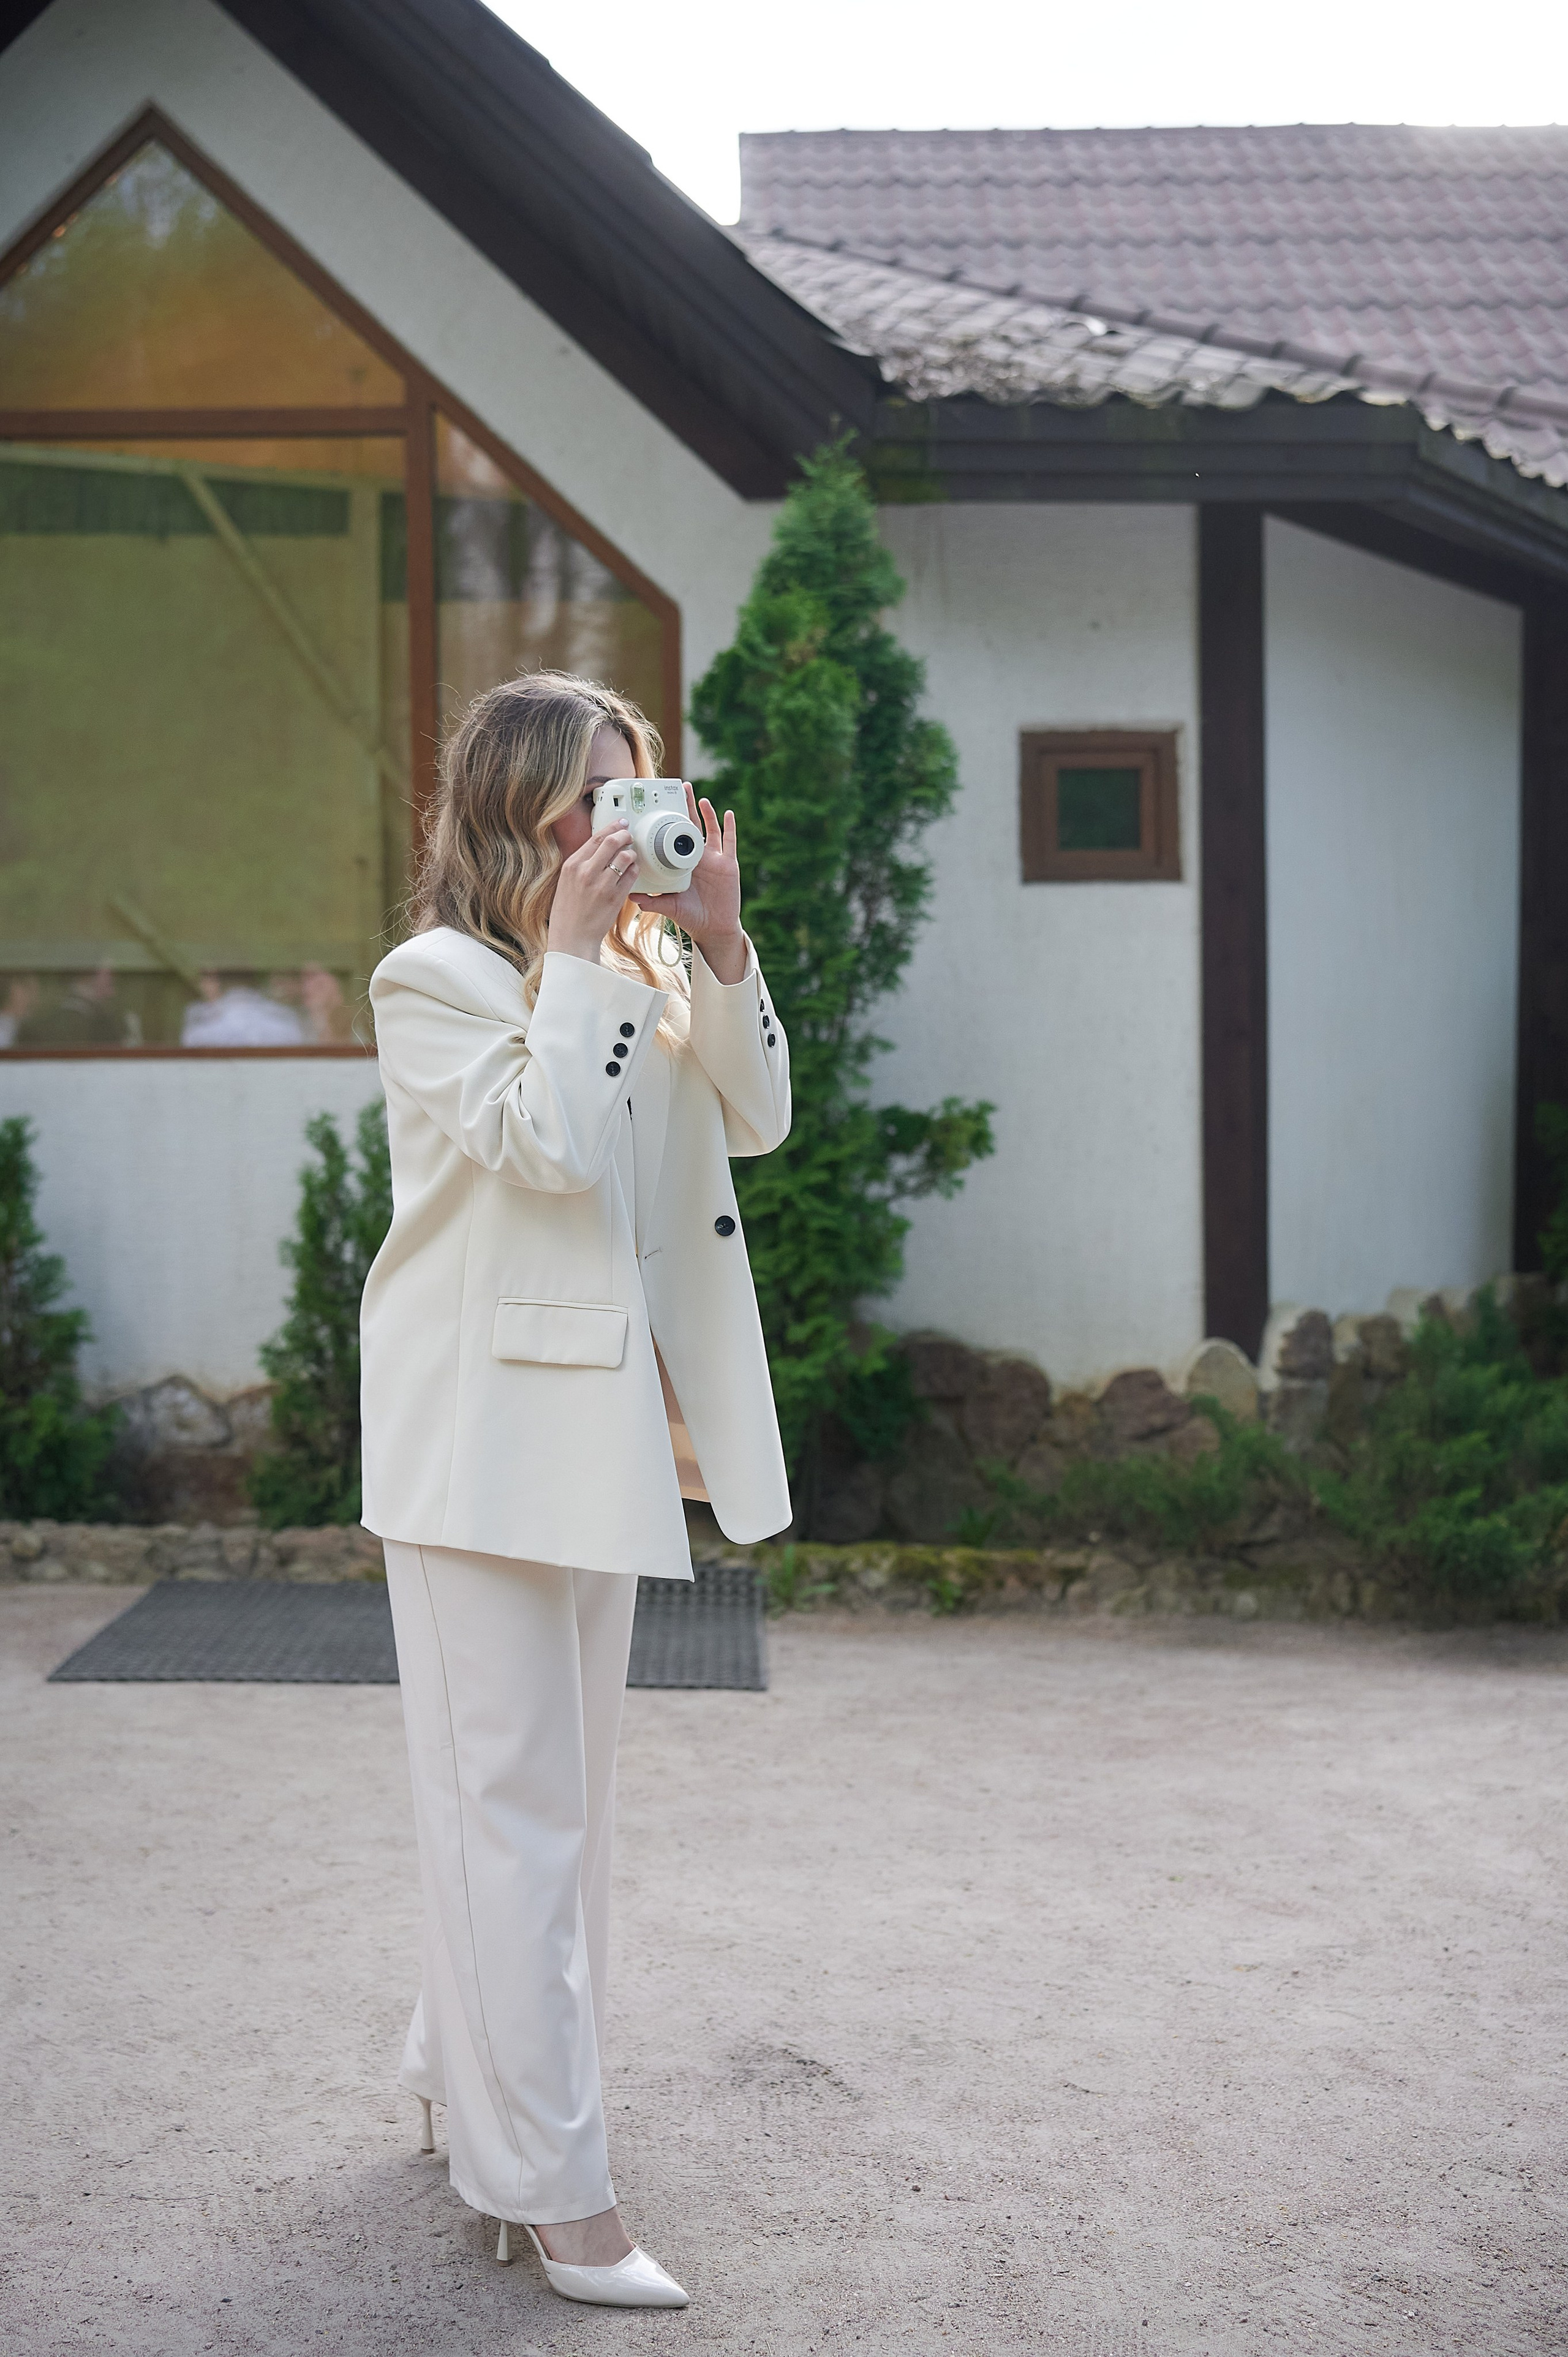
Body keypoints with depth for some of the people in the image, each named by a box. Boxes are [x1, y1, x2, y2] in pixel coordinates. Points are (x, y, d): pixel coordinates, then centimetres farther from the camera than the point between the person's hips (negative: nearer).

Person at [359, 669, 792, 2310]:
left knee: (562, 1787, 17)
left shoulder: (642, 973, 13)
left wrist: (717, 943, -7)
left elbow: (757, 1118, 3)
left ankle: (462, 2077, 33)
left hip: (604, 1421, 8)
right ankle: (550, 2189, -1)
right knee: (516, 1805, -6)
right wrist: (575, 951, -17)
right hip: (485, 1434, -8)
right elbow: (549, 1142, -22)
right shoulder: (433, 978, -9)